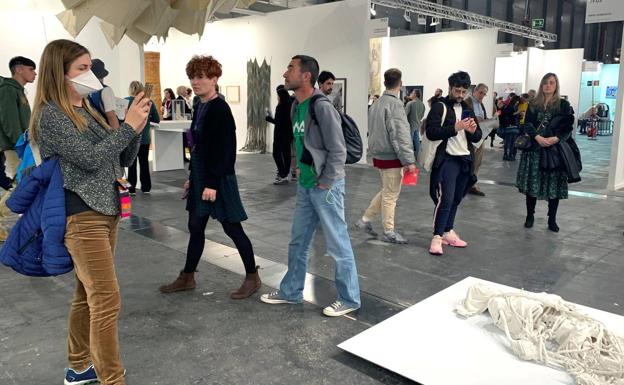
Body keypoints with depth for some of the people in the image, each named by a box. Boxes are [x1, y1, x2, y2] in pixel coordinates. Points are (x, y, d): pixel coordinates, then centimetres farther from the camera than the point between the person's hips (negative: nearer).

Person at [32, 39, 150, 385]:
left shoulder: (89, 111, 13)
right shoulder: (51, 115, -9)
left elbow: (123, 161, 13)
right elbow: (90, 158, -19)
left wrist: (136, 127, -3)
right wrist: (128, 125, -16)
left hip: (107, 211, 8)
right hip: (81, 216, -8)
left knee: (87, 295, 17)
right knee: (107, 301, -9)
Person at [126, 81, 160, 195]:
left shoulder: (126, 101, -9)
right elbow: (157, 119, -1)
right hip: (144, 137, 2)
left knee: (131, 163, 7)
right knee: (144, 162, 13)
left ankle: (132, 188, 9)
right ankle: (146, 187, 18)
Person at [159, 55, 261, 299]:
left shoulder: (220, 108, -15)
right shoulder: (201, 107, 11)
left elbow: (223, 150, -20)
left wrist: (213, 183, -23)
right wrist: (192, 178, 18)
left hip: (218, 179, -9)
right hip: (201, 176, 9)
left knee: (232, 228, 1)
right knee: (195, 228, 15)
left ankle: (253, 277, 15)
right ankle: (187, 277, 28)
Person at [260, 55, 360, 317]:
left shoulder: (322, 107, -18)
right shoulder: (296, 106, 8)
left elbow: (338, 151, -18)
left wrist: (324, 184, -14)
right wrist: (302, 171, 12)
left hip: (326, 187, -9)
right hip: (305, 186, 9)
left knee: (338, 245, 3)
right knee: (298, 242, 17)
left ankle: (349, 299, 18)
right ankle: (291, 292, 32)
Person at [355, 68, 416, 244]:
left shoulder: (377, 103, 9)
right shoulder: (395, 104, -17)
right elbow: (400, 135, -21)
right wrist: (409, 160, -19)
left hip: (379, 155, 8)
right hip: (392, 157, -8)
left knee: (387, 191, 20)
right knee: (391, 194, 2)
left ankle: (365, 219, 22)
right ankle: (389, 232, 13)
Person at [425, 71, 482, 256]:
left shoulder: (468, 109, 16)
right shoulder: (439, 107, -4)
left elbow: (477, 137, 16)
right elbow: (431, 132, -16)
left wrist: (473, 131, -7)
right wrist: (455, 127, -22)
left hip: (465, 160, 6)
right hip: (447, 159, -6)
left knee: (456, 199, 11)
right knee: (445, 198, -13)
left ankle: (448, 232, 23)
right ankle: (437, 237, -7)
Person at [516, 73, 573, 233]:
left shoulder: (563, 104, 3)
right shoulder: (533, 104, 9)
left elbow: (568, 128, -2)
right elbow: (527, 124, 0)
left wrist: (555, 138, -19)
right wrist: (537, 137, -16)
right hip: (534, 148, 2)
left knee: (554, 184, 0)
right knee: (532, 182, 3)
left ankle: (552, 219, 10)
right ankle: (530, 215, 16)